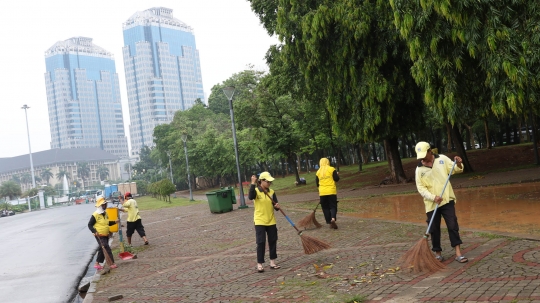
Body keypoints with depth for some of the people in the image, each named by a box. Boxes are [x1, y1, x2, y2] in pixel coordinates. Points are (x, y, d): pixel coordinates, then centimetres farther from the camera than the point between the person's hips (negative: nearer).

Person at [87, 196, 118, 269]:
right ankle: (112, 263, -10)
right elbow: (90, 225, -11)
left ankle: (97, 263, 25)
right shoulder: (95, 215, -14)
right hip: (100, 236, -8)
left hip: (106, 235, 8)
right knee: (107, 249, -12)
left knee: (102, 250, 13)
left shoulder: (105, 213, 11)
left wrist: (114, 222, 9)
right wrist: (94, 231, -25)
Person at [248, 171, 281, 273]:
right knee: (261, 242, -5)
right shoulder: (256, 191, -9)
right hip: (259, 221, -5)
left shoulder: (271, 192, 3)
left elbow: (275, 205, 5)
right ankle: (259, 264, 5)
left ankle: (272, 262, 21)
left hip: (271, 221, 5)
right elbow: (250, 197, -31)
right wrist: (253, 184, -36)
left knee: (273, 241, 9)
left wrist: (277, 206, -18)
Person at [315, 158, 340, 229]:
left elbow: (317, 183, 11)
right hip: (331, 191, -2)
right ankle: (333, 219, -23)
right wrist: (337, 174, 15)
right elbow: (336, 179, -5)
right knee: (333, 206, 2)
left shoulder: (318, 172, 9)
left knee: (325, 208, 10)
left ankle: (329, 222, 8)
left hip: (322, 193, 2)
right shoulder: (331, 169, -2)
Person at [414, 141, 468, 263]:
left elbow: (455, 169, 5)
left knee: (453, 226, -4)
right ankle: (437, 253, 21)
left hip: (447, 200, 0)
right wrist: (433, 197, -19)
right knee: (434, 229, 7)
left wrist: (458, 164, -18)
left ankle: (458, 253, -1)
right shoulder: (419, 170, -2)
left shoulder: (442, 159, 1)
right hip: (431, 204, 0)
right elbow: (421, 188, -5)